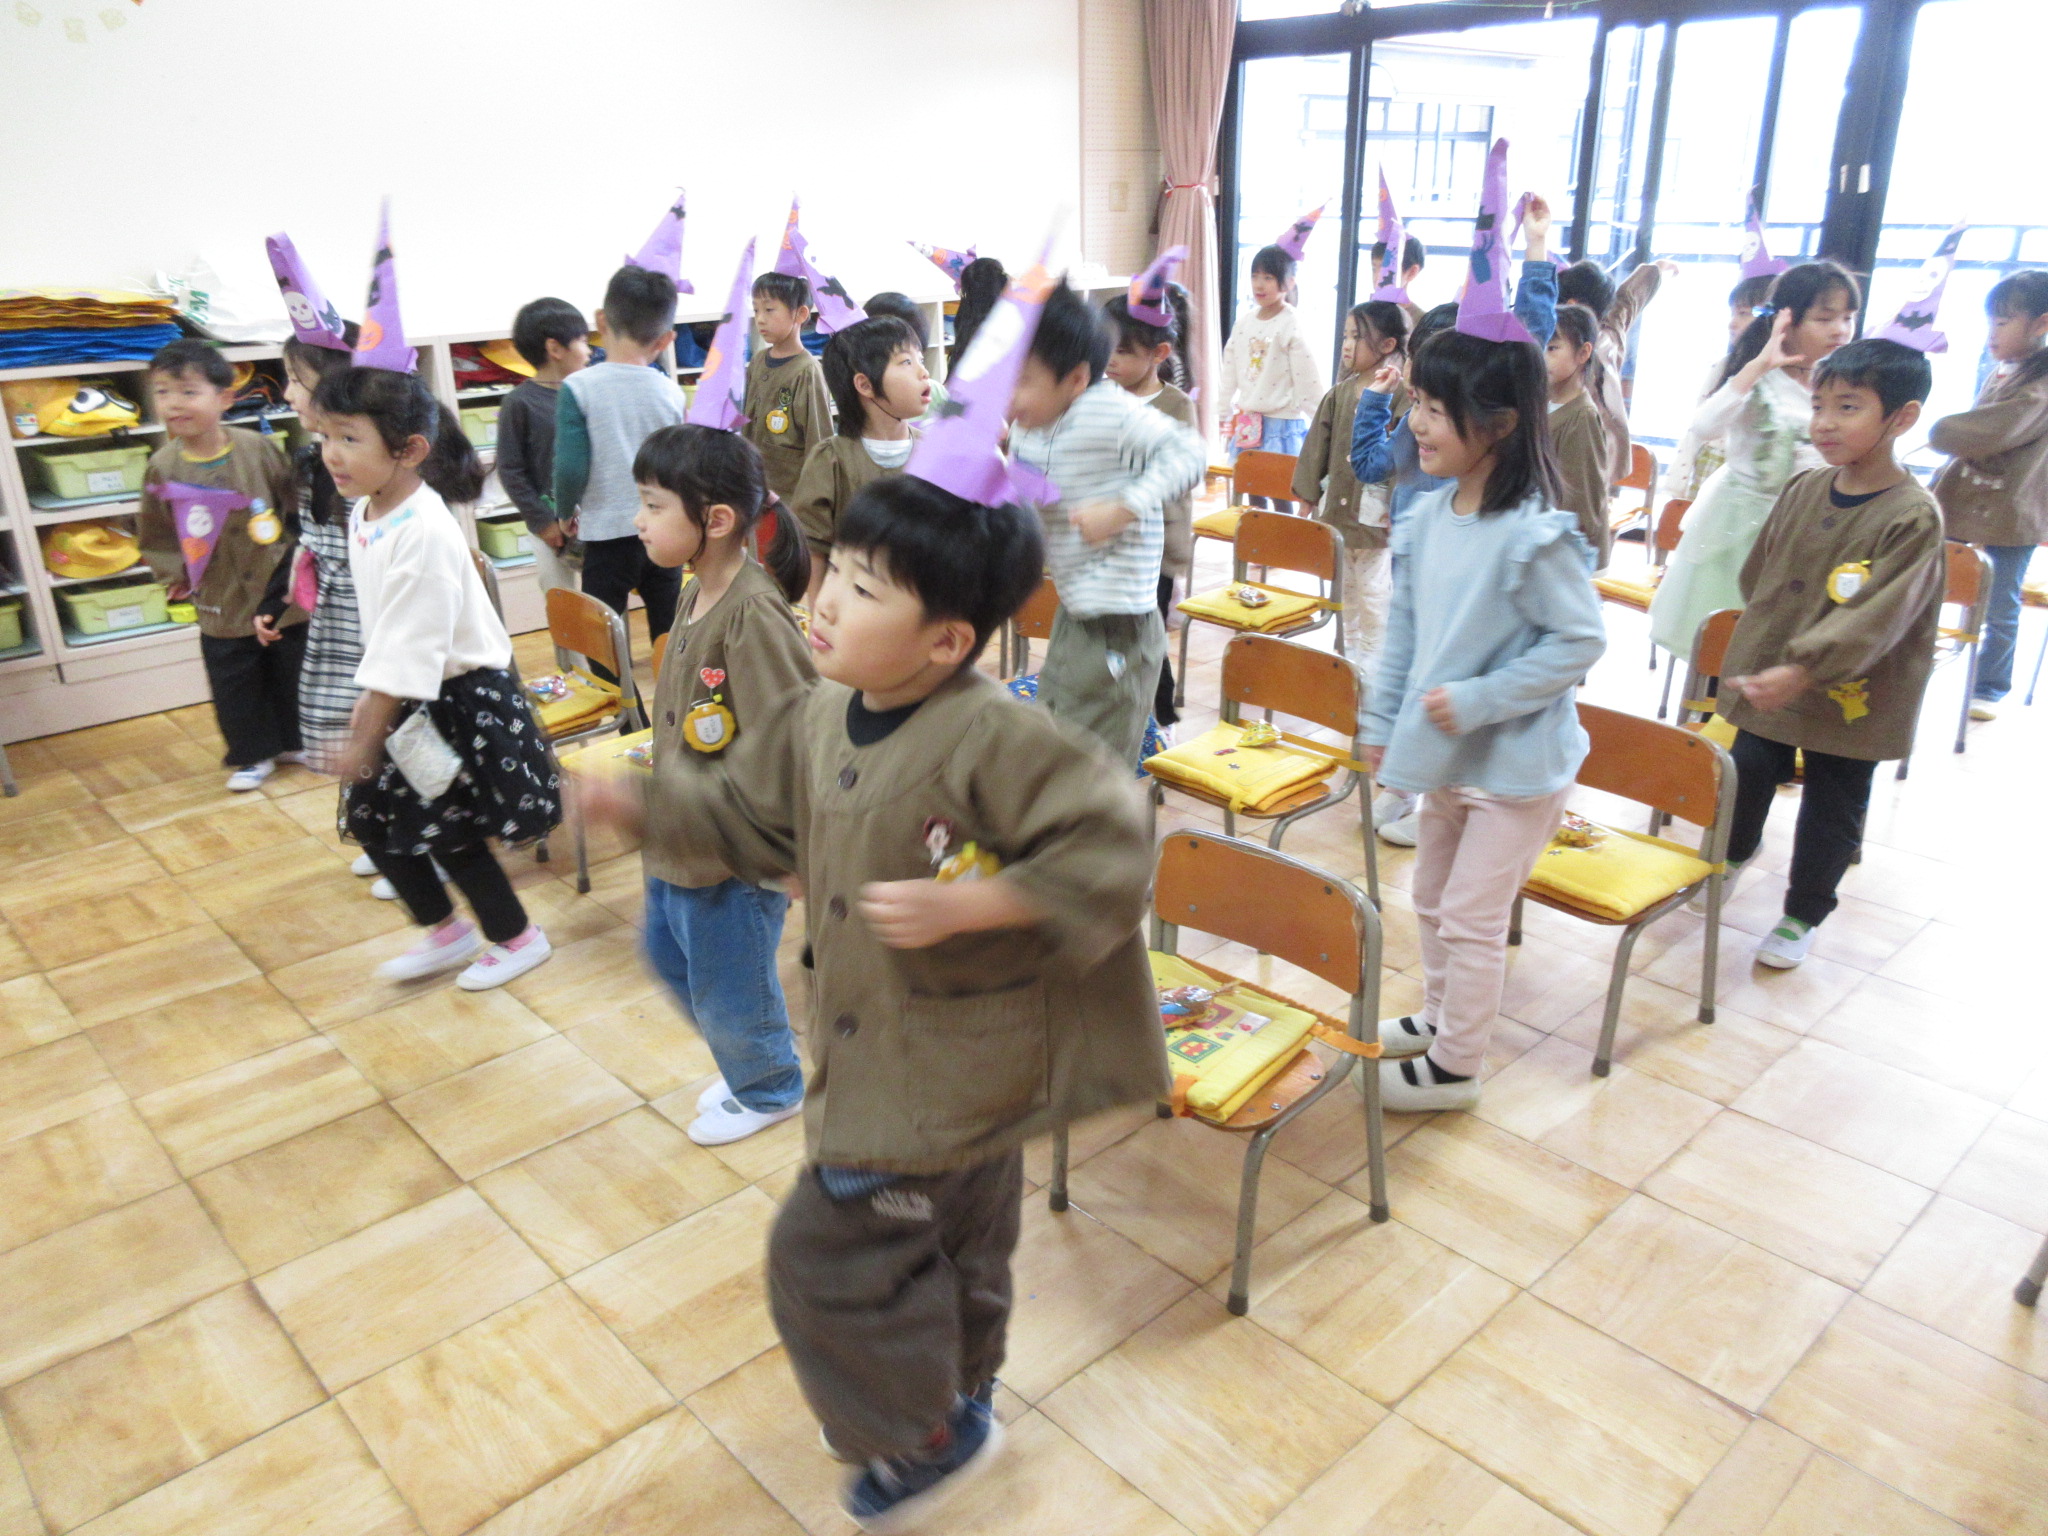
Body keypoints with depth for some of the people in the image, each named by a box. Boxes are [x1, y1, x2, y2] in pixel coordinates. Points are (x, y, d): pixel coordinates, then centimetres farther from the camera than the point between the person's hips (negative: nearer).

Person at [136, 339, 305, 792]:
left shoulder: (257, 448, -10)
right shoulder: (163, 468, -8)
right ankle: (253, 755, 27)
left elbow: (293, 506, 0)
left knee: (293, 672, 14)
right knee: (235, 685, 9)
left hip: (283, 590, 0)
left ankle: (295, 741, 35)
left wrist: (290, 551, -4)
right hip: (222, 605, 0)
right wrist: (175, 574, -6)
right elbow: (154, 536, 3)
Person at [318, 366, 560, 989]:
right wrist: (369, 703, 15)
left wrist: (368, 735, -22)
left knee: (450, 833, 3)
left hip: (459, 697, -9)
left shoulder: (424, 531, -26)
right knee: (371, 820, 13)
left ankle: (517, 938, 27)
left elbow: (410, 646, -26)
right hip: (407, 695, 9)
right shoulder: (364, 515, 2)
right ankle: (448, 934, 32)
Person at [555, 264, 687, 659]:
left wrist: (565, 512, 5)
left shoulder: (579, 388, -11)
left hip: (607, 534, -3)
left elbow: (571, 468, -14)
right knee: (669, 635, 16)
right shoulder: (671, 392, -1)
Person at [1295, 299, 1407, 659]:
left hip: (1376, 511, -6)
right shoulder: (1340, 393, 6)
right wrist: (1311, 492, 7)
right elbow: (1319, 443, 9)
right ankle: (1349, 646, 32)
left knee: (1373, 588, 4)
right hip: (1337, 507, 6)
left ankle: (1373, 653, 17)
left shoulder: (1401, 393, -12)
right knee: (1345, 585, 18)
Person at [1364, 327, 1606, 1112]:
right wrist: (1383, 722, 10)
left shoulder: (1534, 536, -24)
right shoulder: (1427, 518, -2)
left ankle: (1454, 1068, 23)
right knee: (1432, 899, 22)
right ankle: (1440, 1016, 45)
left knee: (1471, 917, 4)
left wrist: (1477, 701, -24)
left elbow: (1581, 639, -21)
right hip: (1447, 756, 8)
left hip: (1516, 765, -7)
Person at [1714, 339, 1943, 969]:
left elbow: (1874, 618, -27)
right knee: (1748, 775, 14)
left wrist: (1803, 670, -35)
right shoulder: (1804, 489, -2)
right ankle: (1734, 853, 43)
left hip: (1851, 699, -4)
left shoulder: (1914, 517, -19)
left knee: (1832, 811, 10)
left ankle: (1802, 915, 28)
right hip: (1768, 677, 4)